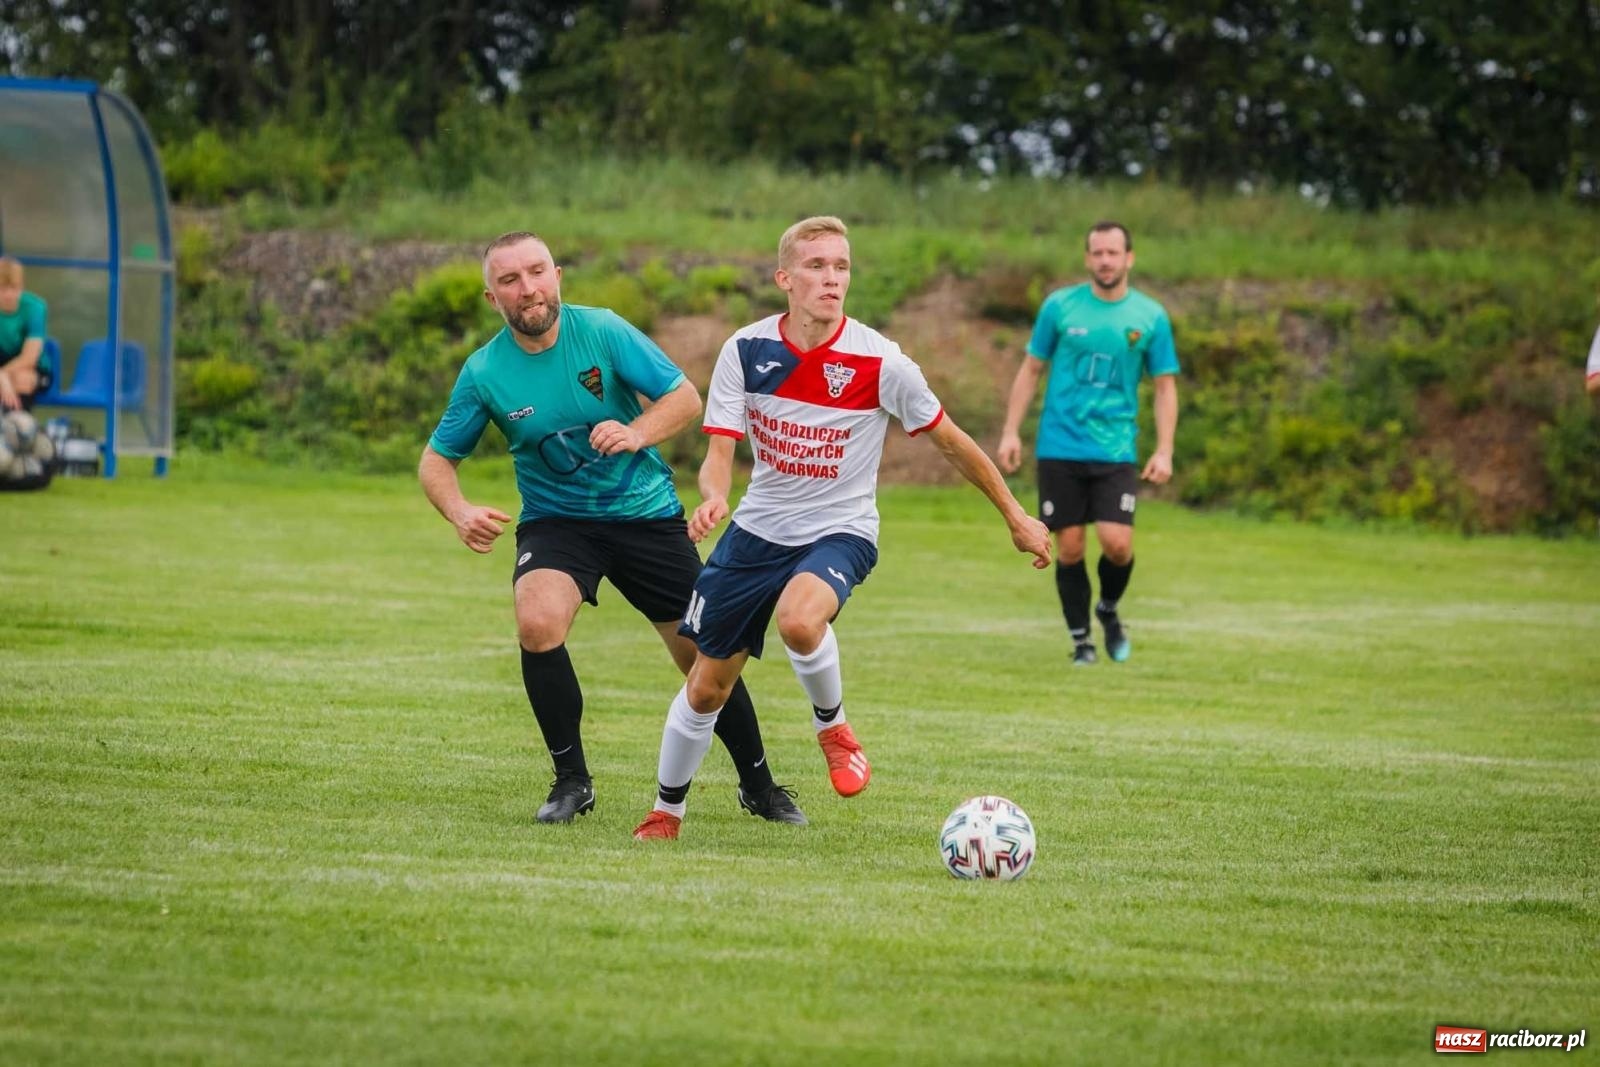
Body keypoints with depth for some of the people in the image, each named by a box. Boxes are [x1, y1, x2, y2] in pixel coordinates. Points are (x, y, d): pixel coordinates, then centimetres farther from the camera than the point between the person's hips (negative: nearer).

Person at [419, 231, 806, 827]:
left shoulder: (603, 331, -13)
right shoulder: (484, 373, -11)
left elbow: (685, 398, -9)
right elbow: (437, 458, -1)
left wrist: (637, 433, -28)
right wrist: (460, 513, -22)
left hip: (647, 514, 0)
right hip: (554, 522, 0)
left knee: (706, 656, 2)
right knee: (538, 623, -29)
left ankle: (759, 787, 26)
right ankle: (571, 780, -11)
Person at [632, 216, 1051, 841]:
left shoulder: (878, 361, -16)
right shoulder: (746, 350, -9)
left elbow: (949, 441, -4)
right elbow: (720, 452, -9)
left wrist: (1016, 517, 3)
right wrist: (713, 498, -33)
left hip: (839, 532, -3)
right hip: (758, 530, 3)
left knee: (798, 619, -37)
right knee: (706, 689, 8)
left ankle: (832, 727, -5)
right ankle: (666, 811, 33)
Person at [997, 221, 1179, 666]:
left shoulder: (1151, 317, 2)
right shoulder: (1059, 306, 1)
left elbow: (1165, 386, 6)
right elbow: (1030, 370, 7)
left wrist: (1164, 451, -3)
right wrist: (1010, 432, 1)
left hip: (1116, 452, 0)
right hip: (1059, 450, 0)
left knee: (1117, 543, -13)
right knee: (1069, 548, 1)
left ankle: (1109, 609, 18)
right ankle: (1080, 639, 17)